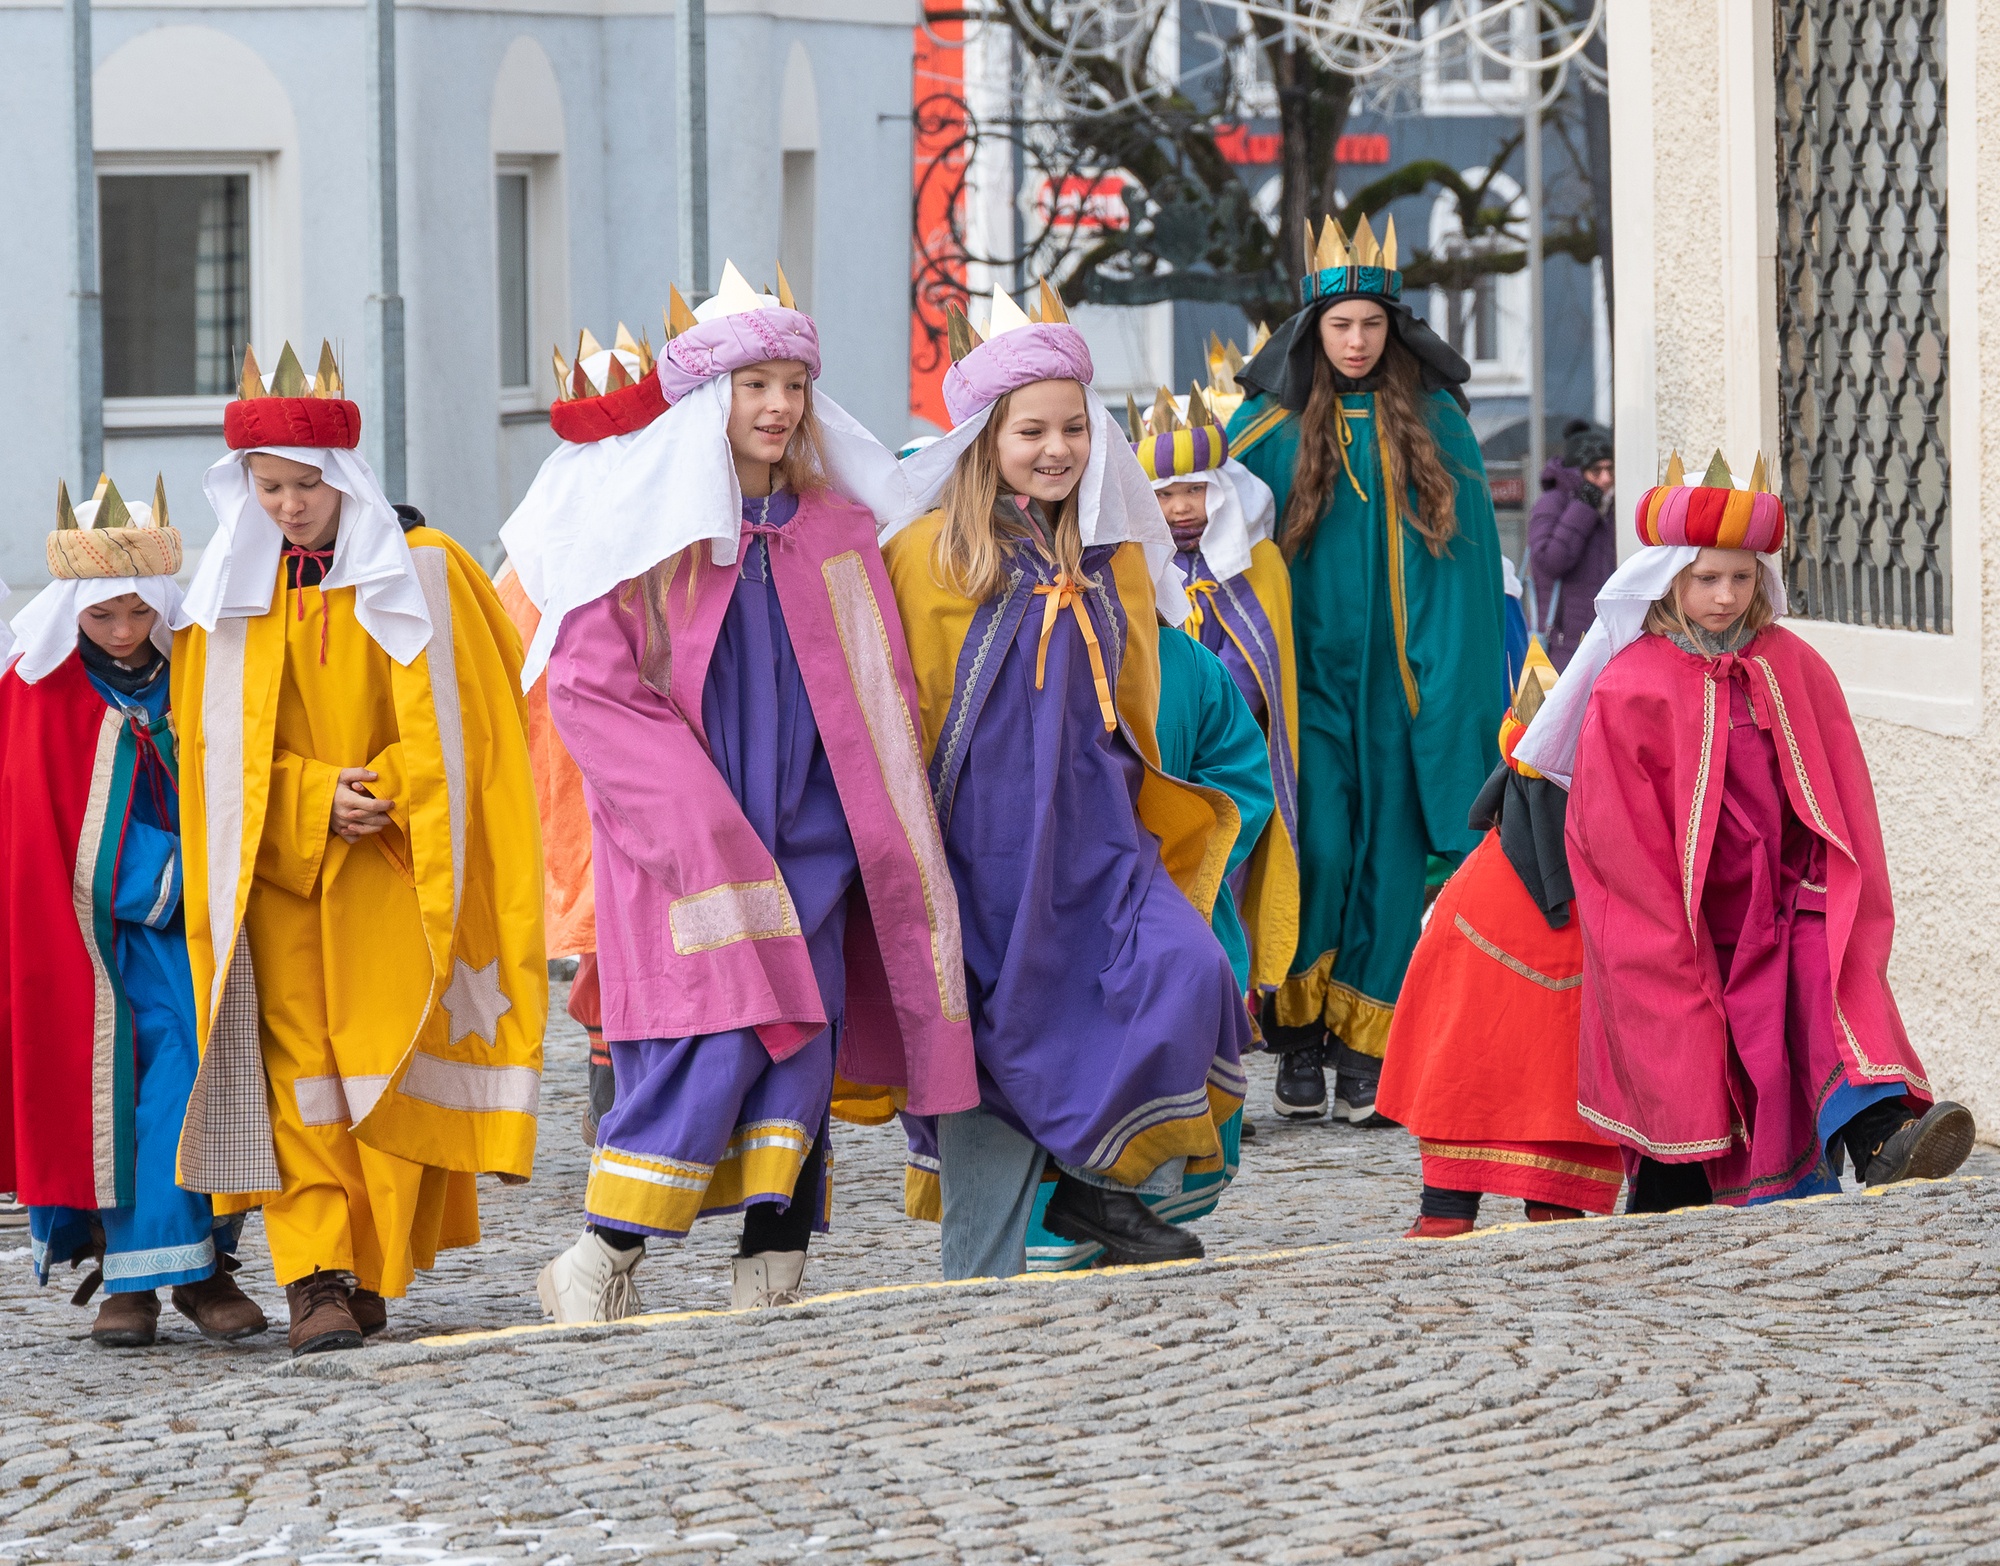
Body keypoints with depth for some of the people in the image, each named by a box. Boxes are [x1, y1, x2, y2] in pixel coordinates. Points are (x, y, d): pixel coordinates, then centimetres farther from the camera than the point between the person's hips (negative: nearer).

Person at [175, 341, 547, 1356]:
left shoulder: (422, 574, 0)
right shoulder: (232, 592, 8)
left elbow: (456, 721, -1)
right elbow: (218, 742, 7)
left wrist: (384, 794, -13)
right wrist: (317, 799, -9)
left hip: (396, 869, -2)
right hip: (277, 864, 2)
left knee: (390, 1070, -7)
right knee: (298, 1070, -8)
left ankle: (373, 1274, 0)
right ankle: (315, 1277, -12)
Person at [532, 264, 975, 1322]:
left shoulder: (836, 531, 12)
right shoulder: (646, 532, -2)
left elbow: (877, 694, 20)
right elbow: (583, 684, -6)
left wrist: (881, 827, 8)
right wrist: (698, 819, -12)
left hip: (804, 837, 5)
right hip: (684, 840, -5)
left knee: (802, 1049, -2)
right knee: (710, 1050, -14)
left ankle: (770, 1279, 4)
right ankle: (594, 1271, -4)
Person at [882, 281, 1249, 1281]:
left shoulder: (1114, 559, 10)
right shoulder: (930, 556, -4)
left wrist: (1135, 811, 20)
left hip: (1092, 831, 4)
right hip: (977, 836, -4)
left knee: (1186, 977, -17)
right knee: (994, 1036, -4)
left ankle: (1102, 1183, -1)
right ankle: (984, 1267, 7)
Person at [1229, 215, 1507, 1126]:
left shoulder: (1434, 425, 6)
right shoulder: (1269, 427, 4)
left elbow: (1468, 556, 5)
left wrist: (1457, 673, -4)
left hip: (1403, 677, 1)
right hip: (1306, 671, -1)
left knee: (1388, 857, 0)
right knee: (1314, 851, -12)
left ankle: (1363, 1054, 5)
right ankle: (1296, 1045, -2)